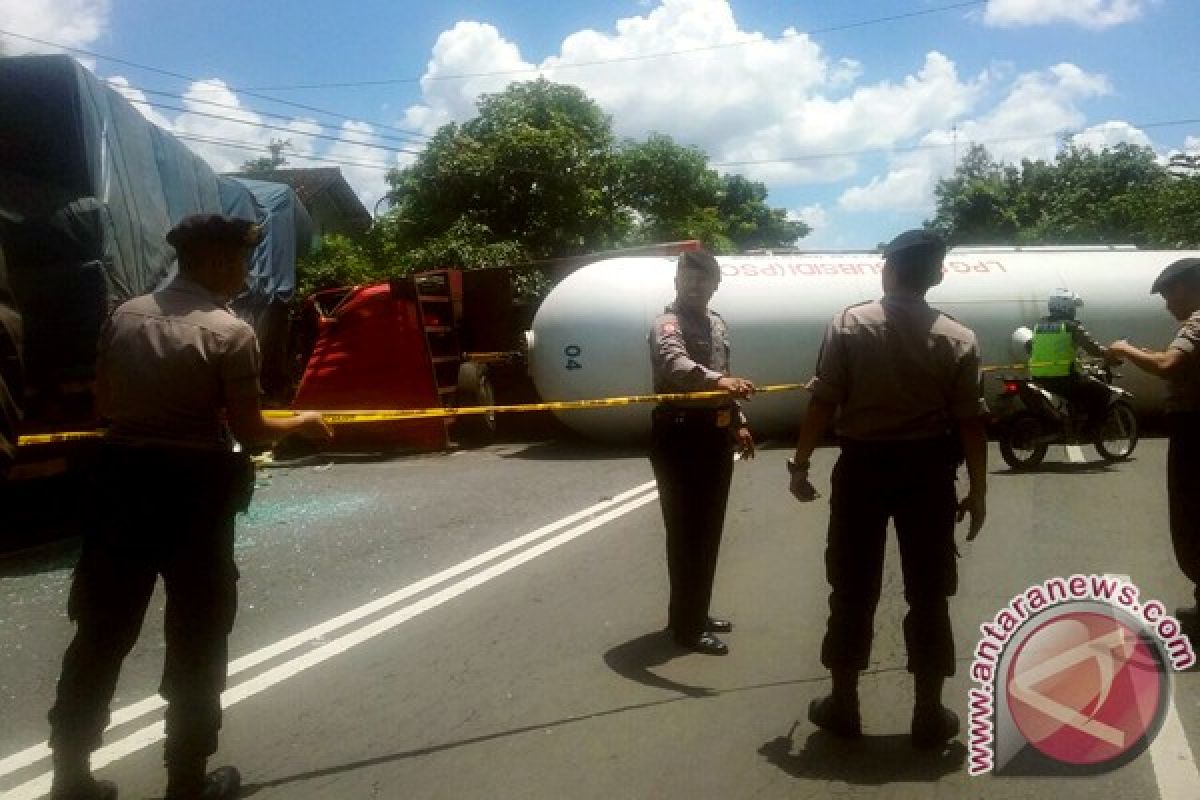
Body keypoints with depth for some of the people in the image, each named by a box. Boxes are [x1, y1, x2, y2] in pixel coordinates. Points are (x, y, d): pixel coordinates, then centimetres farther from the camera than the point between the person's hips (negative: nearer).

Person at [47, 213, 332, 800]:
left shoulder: (125, 316, 5)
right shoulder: (230, 333, -13)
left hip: (123, 477, 6)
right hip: (194, 489, -6)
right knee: (195, 639, 8)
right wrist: (301, 423, 6)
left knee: (101, 630, 14)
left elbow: (104, 405, 10)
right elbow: (248, 432, -11)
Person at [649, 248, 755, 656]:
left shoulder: (716, 323, 16)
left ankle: (696, 614, 28)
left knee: (708, 532, 15)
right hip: (682, 438, -9)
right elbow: (675, 364, -36)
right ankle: (686, 626, 7)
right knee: (686, 534, -3)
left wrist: (738, 423, 19)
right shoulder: (669, 323, -13)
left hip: (715, 437, 9)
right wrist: (718, 380, -52)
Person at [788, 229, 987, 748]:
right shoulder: (957, 339, -3)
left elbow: (823, 403, -8)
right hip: (927, 472, 1)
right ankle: (929, 715, 18)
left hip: (862, 467, 0)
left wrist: (800, 463, 1)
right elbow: (970, 422, -4)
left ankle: (843, 705, 20)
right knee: (928, 593, 10)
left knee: (852, 589, 10)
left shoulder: (849, 324, -6)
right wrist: (978, 490, 4)